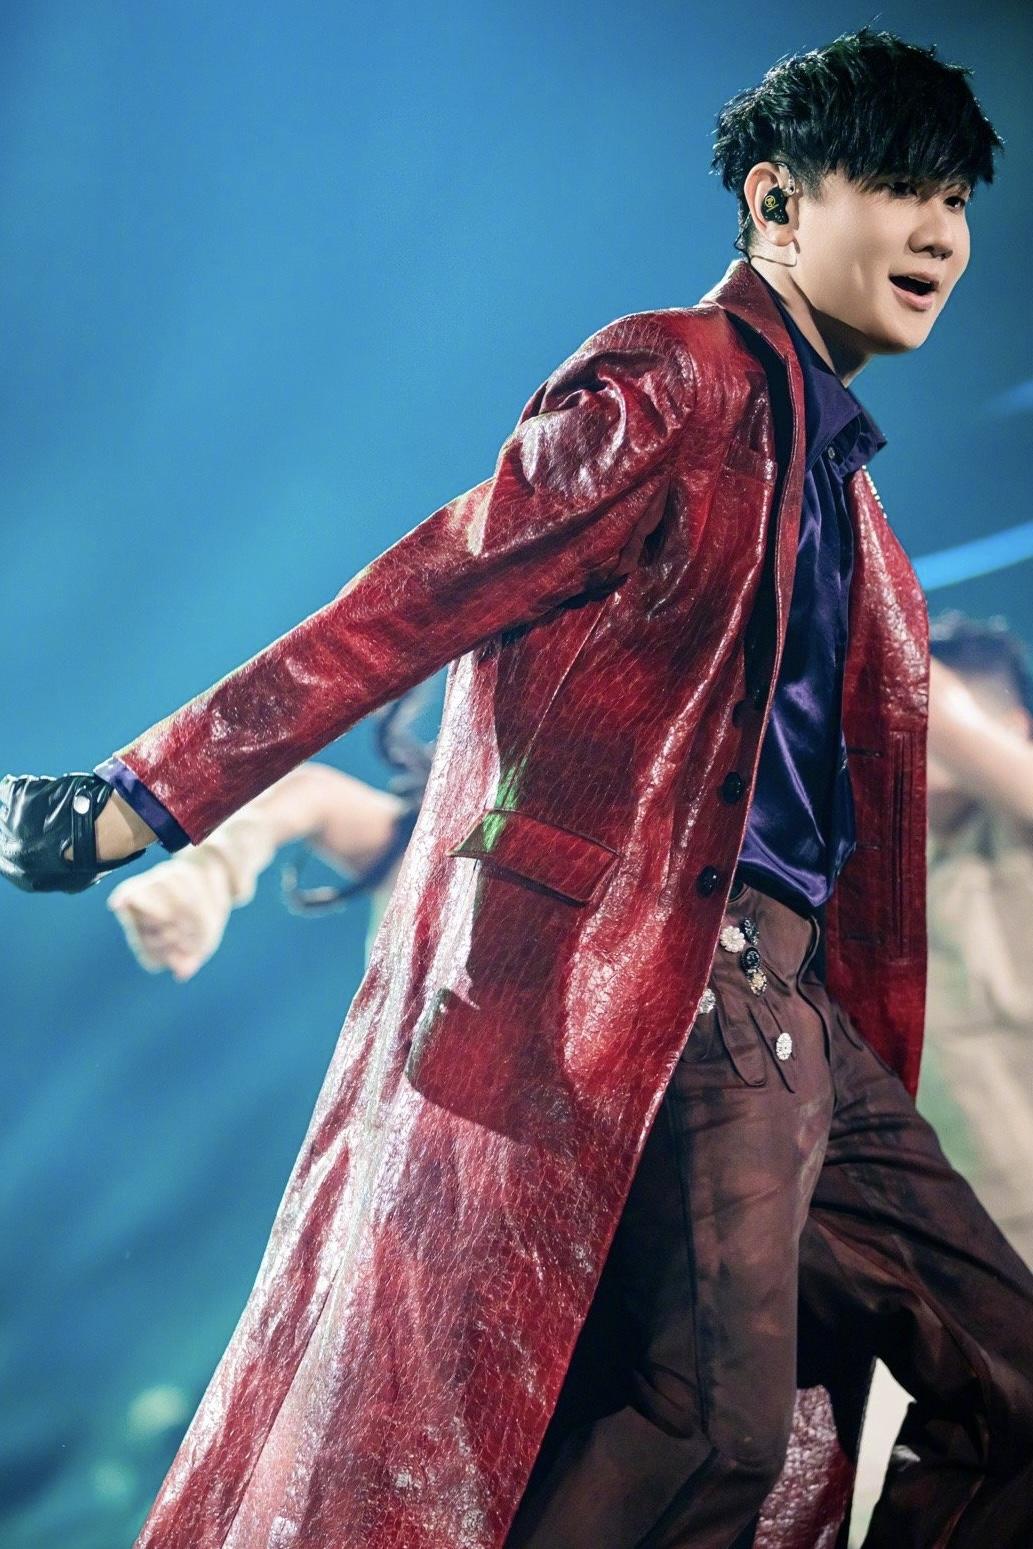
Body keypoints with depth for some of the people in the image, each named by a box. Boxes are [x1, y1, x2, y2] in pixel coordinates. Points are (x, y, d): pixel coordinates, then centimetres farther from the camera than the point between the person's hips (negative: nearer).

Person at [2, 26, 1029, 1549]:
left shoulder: (836, 470, 23)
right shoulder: (665, 389, -3)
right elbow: (412, 605, -10)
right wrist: (147, 796, -16)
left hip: (797, 1010, 9)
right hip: (652, 985, -9)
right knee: (716, 1421, -18)